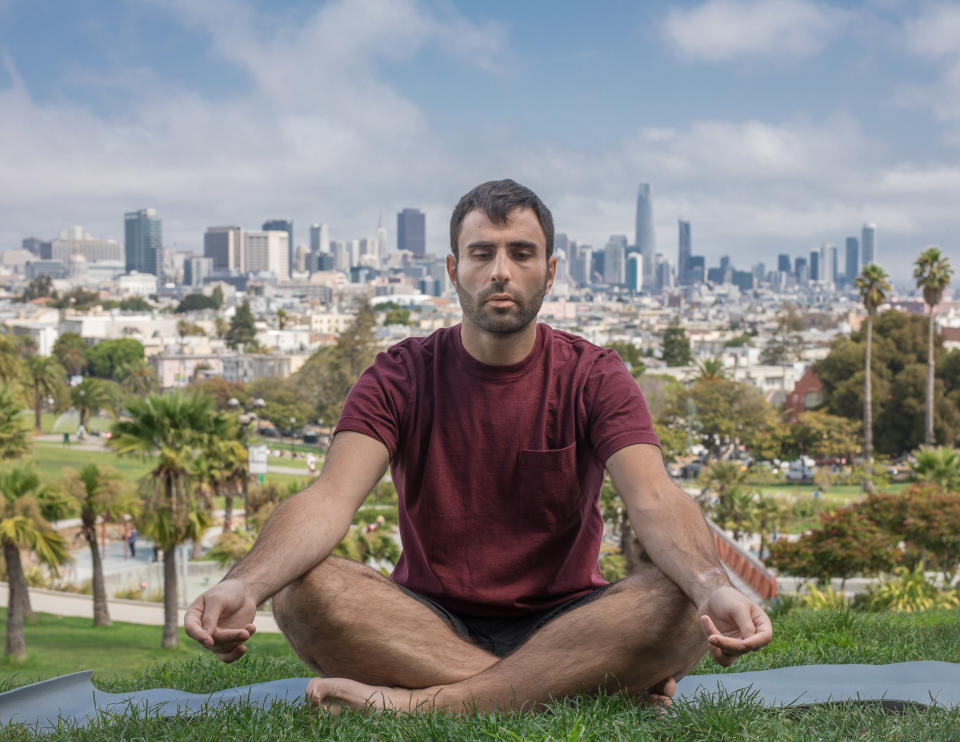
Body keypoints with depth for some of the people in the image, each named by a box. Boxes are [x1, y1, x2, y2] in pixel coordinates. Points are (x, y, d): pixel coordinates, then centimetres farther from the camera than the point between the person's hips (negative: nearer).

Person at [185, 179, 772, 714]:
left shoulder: (594, 377, 0)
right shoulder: (402, 376, 1)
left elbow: (654, 499, -16)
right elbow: (332, 498, -15)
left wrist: (716, 587, -39)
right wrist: (243, 586, -36)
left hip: (563, 624, 0)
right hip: (429, 625, 1)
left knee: (683, 606, -30)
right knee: (302, 589, -27)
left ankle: (420, 702, -31)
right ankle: (579, 686, -27)